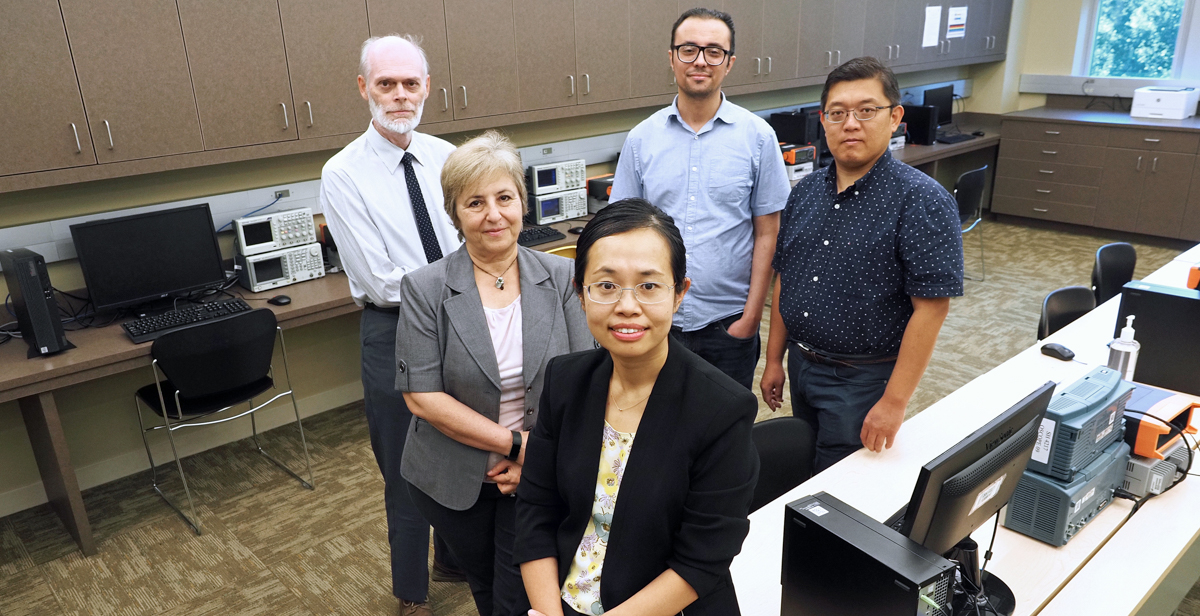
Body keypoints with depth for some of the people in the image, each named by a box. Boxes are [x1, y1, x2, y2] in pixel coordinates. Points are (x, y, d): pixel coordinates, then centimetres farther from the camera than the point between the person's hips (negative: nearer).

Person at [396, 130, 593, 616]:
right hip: (454, 478, 0)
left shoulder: (560, 278, -7)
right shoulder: (424, 289, -12)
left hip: (536, 475, 0)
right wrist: (516, 443, -19)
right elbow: (421, 395, -16)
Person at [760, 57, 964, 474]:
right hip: (801, 367, 6)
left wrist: (894, 402, -21)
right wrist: (774, 359, 10)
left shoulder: (922, 200, -16)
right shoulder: (806, 192, 4)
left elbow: (931, 308, -20)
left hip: (862, 379, -6)